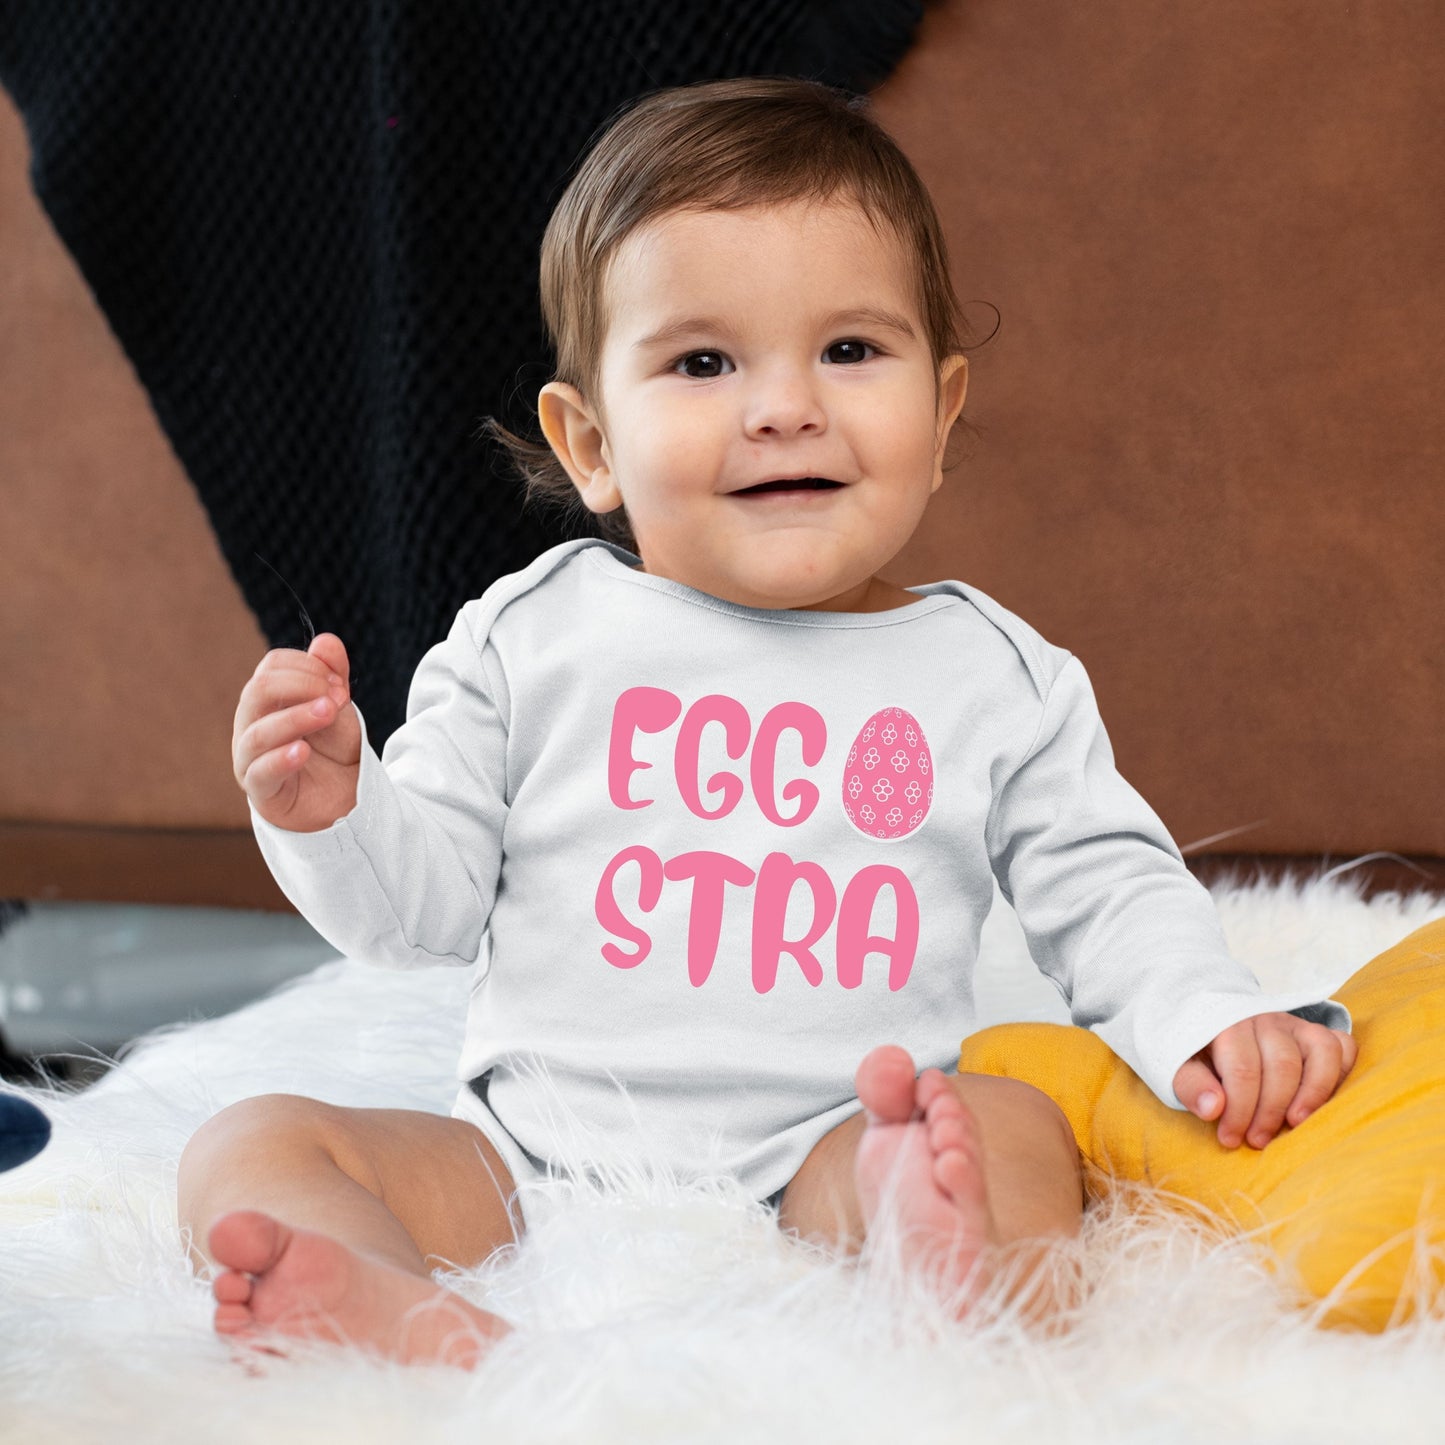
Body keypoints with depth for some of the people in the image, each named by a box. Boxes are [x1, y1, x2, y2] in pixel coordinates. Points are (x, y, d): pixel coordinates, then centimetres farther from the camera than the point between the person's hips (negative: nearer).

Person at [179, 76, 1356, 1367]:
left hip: (823, 1164, -1)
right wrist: (329, 815, -12)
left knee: (1013, 1126, -28)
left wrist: (1214, 1023, -8)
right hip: (526, 1164, 1)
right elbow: (425, 905, 8)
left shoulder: (997, 677, 7)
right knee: (252, 1150, -17)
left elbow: (1111, 897, 11)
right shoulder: (533, 639, 5)